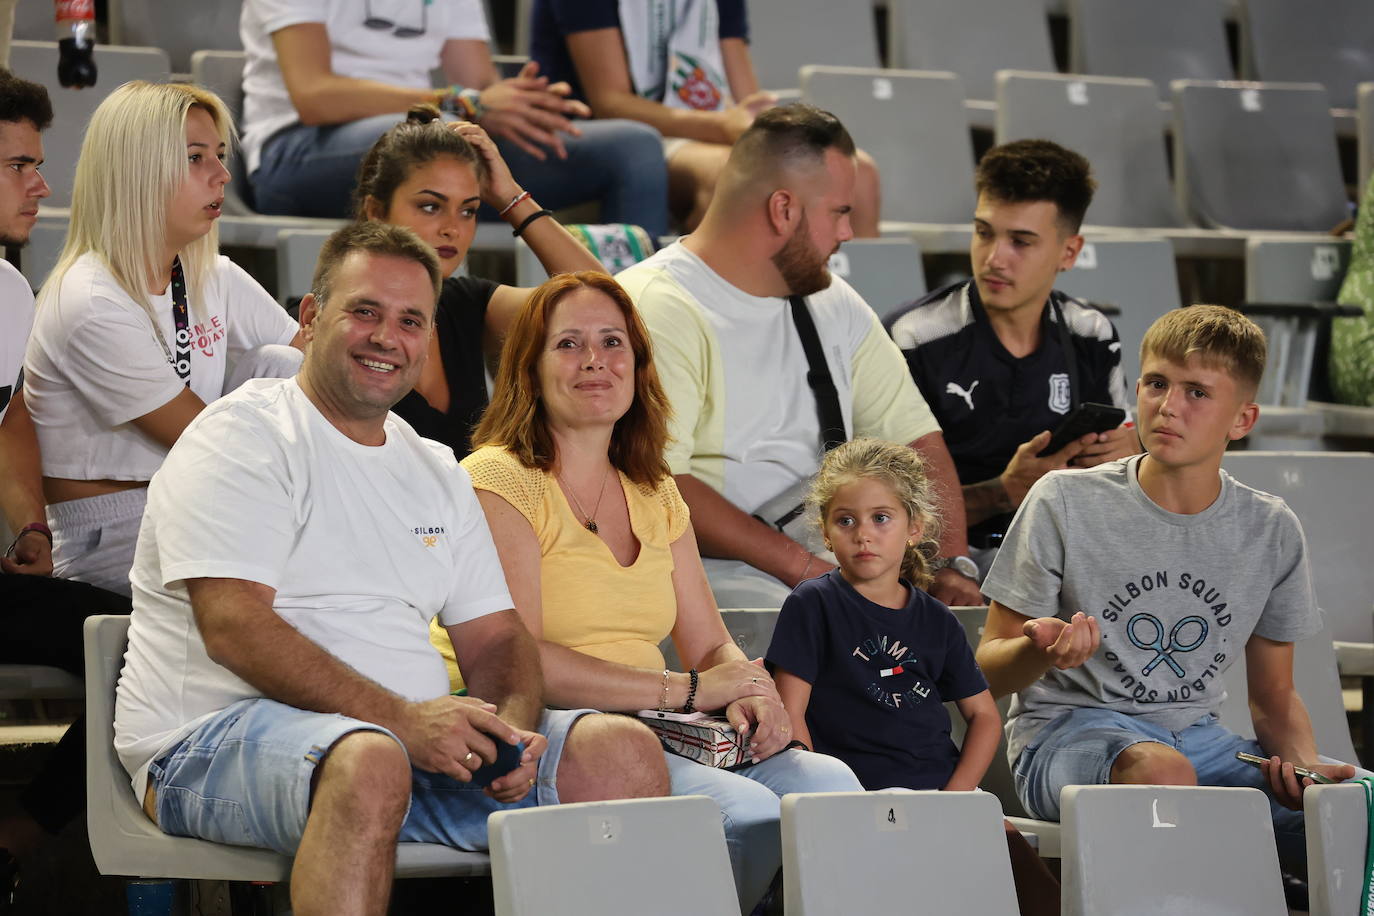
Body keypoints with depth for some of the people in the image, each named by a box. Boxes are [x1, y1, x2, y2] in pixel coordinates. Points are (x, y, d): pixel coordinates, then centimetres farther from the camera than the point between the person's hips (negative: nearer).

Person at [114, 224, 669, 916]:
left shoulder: (435, 471, 20)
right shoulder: (241, 438, -4)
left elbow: (495, 638, 17)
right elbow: (234, 628, -16)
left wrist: (511, 728, -8)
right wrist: (402, 719, -24)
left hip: (416, 732, 7)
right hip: (221, 736, -7)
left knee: (626, 752, -10)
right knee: (369, 762, -41)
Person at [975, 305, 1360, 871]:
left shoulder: (1271, 532, 7)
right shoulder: (1064, 504, -4)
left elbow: (1273, 696, 17)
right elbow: (989, 671, 0)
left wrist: (1301, 760, -6)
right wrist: (1041, 651, -24)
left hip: (1197, 734, 3)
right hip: (1066, 732, -3)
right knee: (1161, 769, -40)